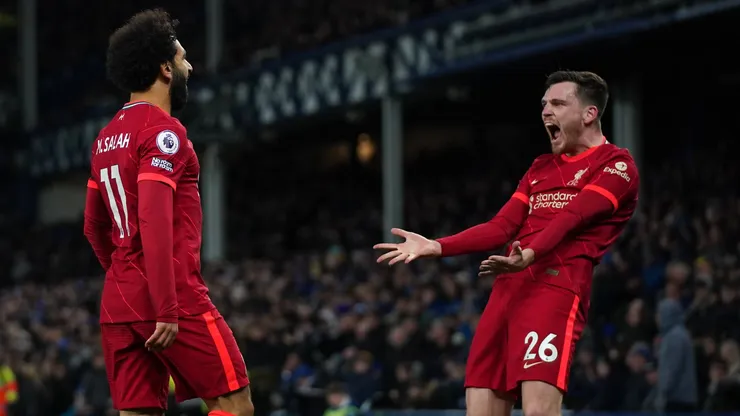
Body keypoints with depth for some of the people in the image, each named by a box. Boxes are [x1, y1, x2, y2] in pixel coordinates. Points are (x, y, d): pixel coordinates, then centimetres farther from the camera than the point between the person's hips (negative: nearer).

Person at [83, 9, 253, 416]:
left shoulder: (106, 138, 16)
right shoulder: (162, 131, -11)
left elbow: (93, 227, 25)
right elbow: (154, 222, -22)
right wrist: (167, 309, -23)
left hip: (117, 303, 8)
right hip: (176, 297, -8)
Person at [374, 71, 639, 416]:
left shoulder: (617, 165, 3)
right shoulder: (541, 168, 28)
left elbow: (573, 217, -14)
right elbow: (502, 228, 24)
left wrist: (530, 254, -29)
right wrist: (435, 247, 12)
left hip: (556, 286, -7)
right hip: (508, 288, 8)